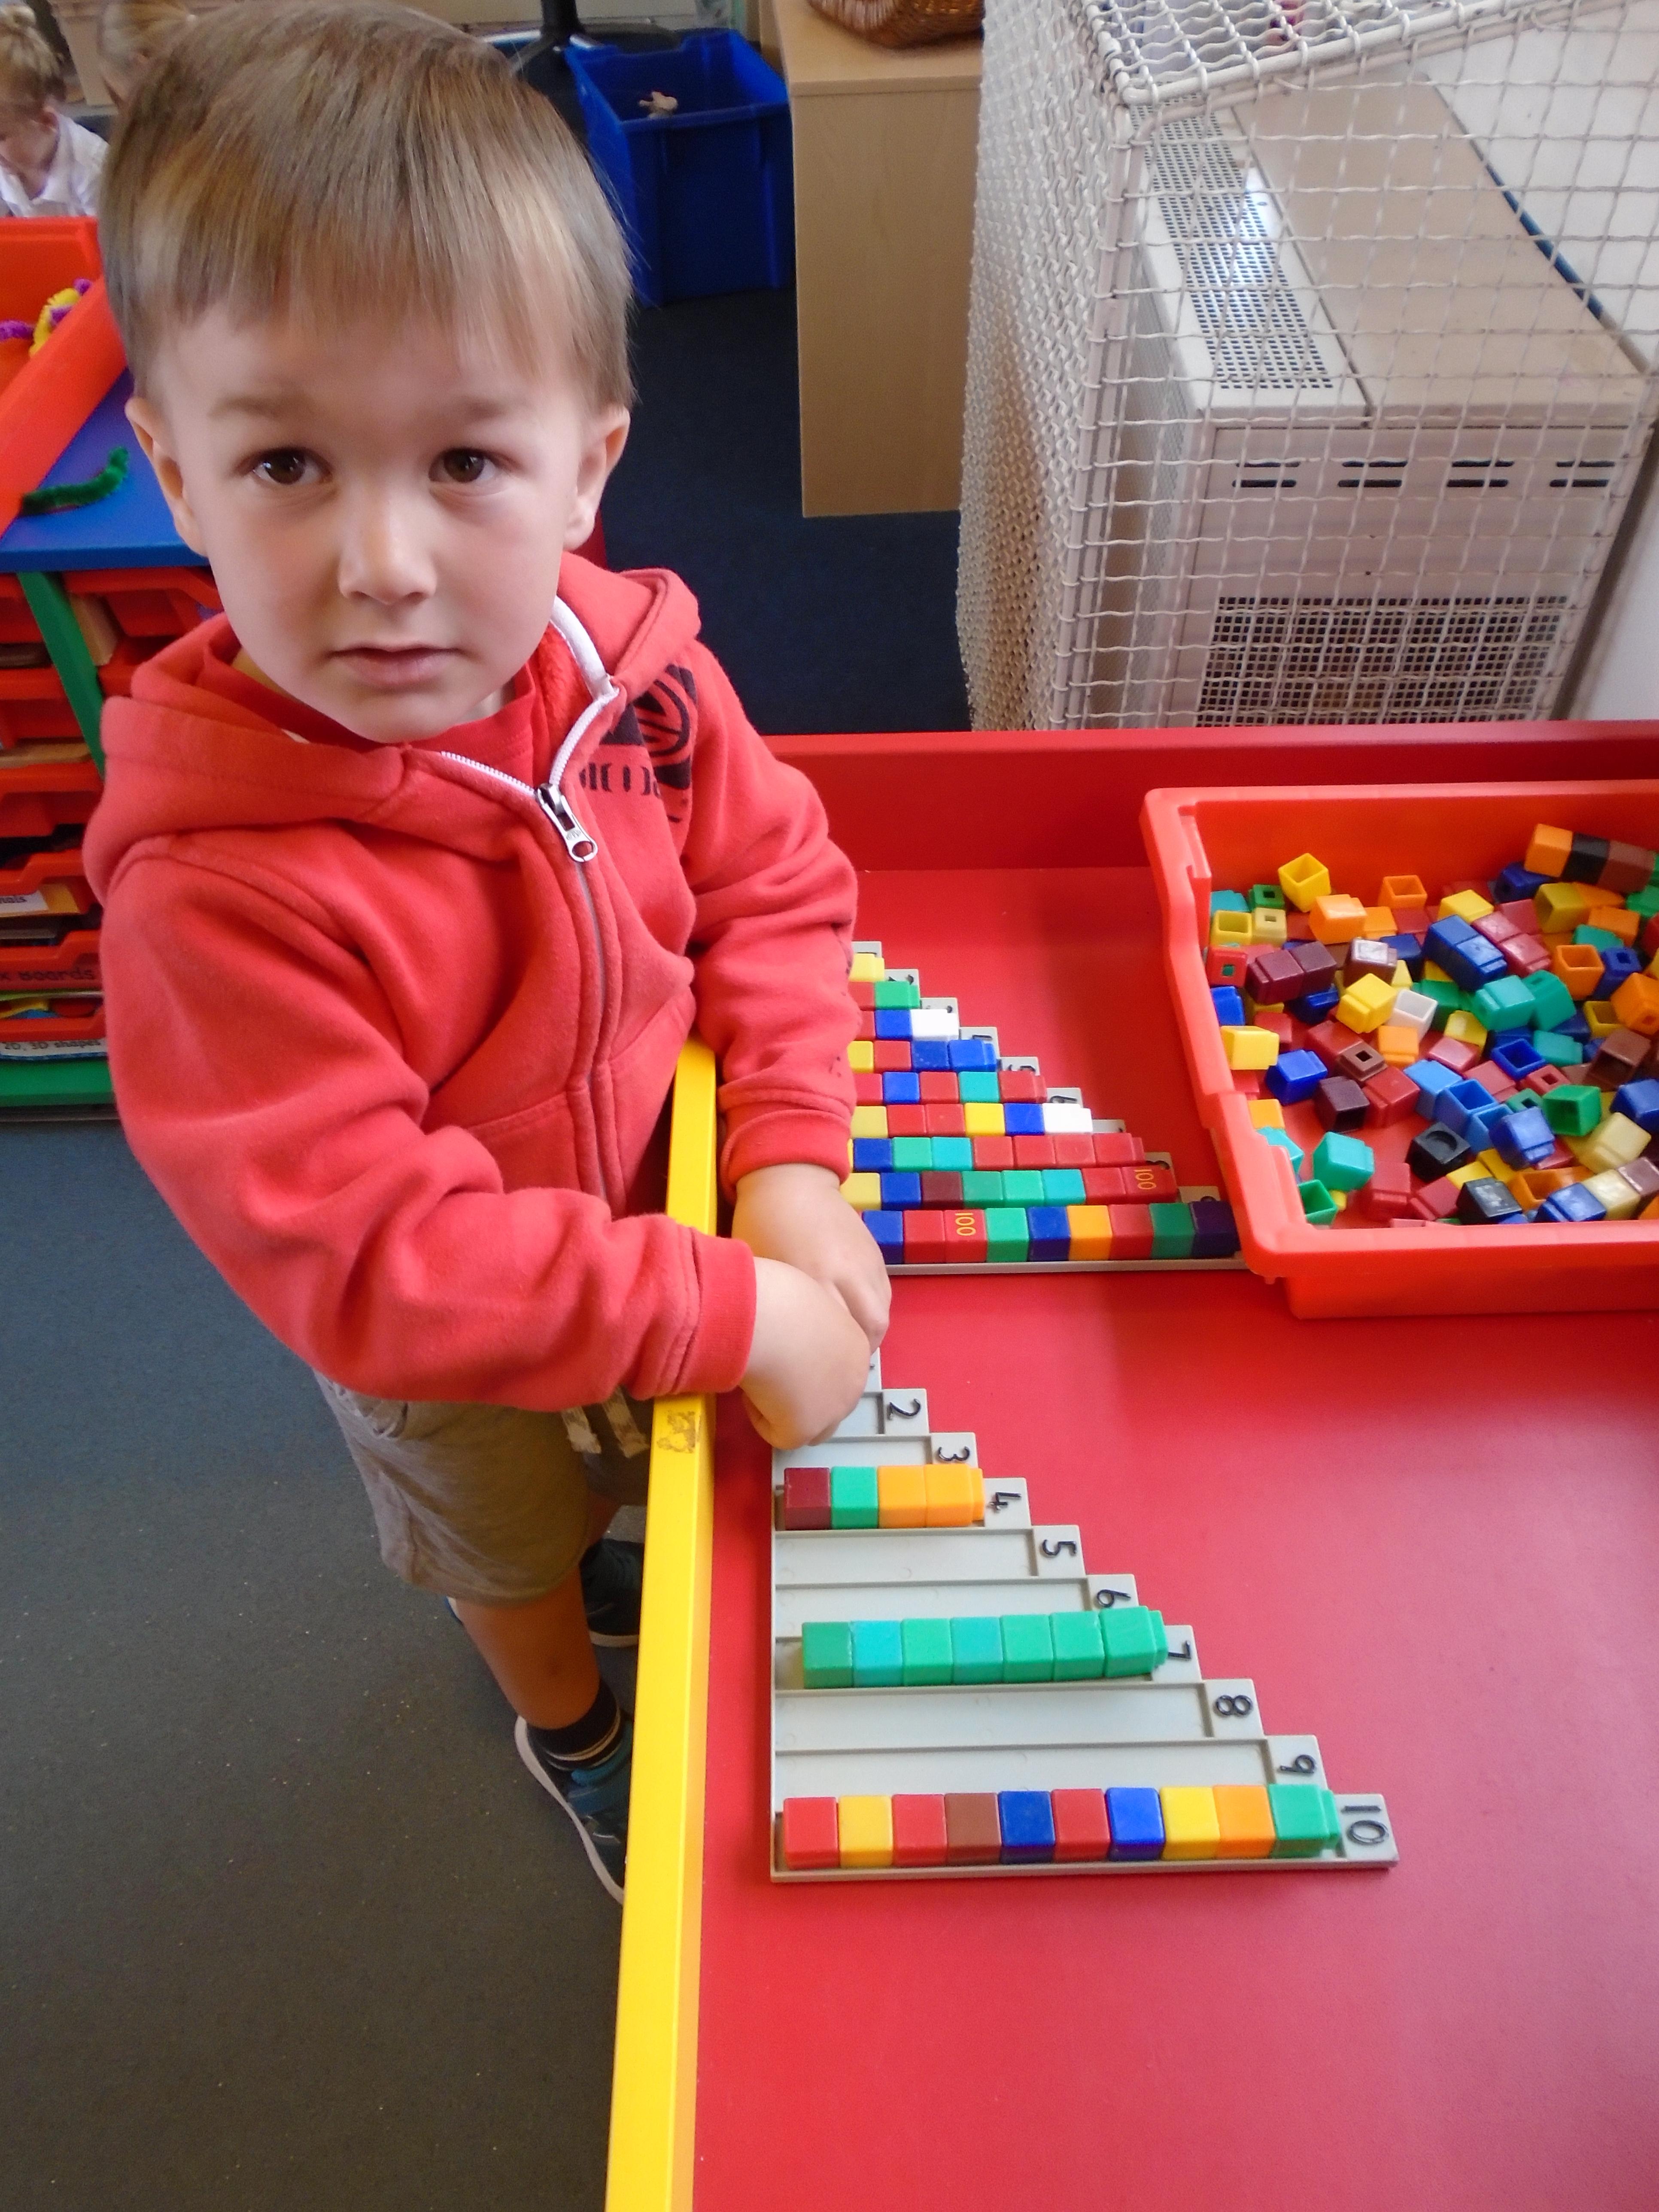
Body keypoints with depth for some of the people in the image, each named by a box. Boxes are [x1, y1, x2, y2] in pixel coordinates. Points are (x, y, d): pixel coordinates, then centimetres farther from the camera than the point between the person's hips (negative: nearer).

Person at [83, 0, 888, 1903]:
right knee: (513, 1546, 29)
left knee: (662, 1477, 35)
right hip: (448, 1351, -4)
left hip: (669, 1207, 4)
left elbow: (773, 886, -9)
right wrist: (733, 1313, -35)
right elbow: (373, 1262, -36)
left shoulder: (629, 665, -23)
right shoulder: (214, 887, -39)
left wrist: (791, 1159, -22)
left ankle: (619, 1569, 72)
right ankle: (569, 1724, 63)